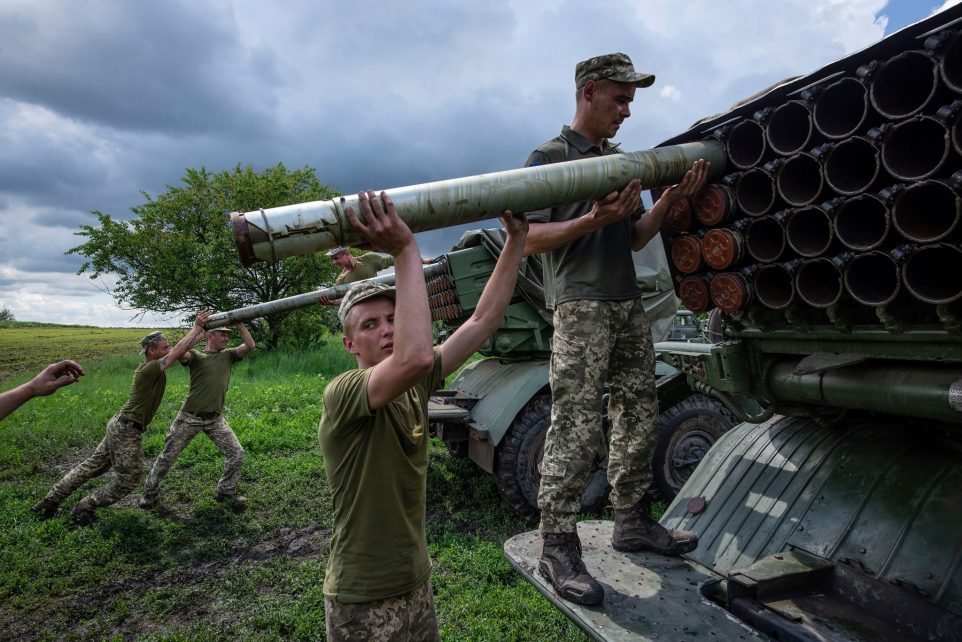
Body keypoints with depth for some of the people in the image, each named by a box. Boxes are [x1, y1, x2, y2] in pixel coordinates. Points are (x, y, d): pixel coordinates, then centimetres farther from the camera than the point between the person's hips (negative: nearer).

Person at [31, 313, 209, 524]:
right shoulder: (148, 370, -22)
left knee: (93, 465, 20)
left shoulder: (152, 366, 5)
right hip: (127, 431, -9)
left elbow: (178, 351, 12)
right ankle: (84, 509, 16)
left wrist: (199, 334, 3)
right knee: (129, 480, 3)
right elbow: (178, 351, -27)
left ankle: (51, 500, 30)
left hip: (120, 426, 9)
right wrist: (196, 327, -20)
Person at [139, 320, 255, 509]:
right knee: (168, 455, 9)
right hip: (190, 417, -3)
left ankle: (226, 491, 15)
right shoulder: (196, 356, -4)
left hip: (215, 419, 3)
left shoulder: (228, 356, 8)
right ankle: (150, 492, 30)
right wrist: (199, 331, -23)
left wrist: (239, 325, -12)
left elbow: (250, 345, -4)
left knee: (236, 453, -3)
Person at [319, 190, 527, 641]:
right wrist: (405, 249, -38)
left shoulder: (414, 387, -2)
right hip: (364, 603, -6)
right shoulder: (341, 395, -23)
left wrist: (516, 239, -7)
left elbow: (483, 320, -3)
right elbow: (415, 356, -43)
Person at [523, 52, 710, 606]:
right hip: (581, 308, -7)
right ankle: (558, 547, 1)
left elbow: (634, 240, 18)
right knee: (577, 428, -9)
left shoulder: (621, 160, 21)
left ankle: (632, 520, 26)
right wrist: (594, 219, -20)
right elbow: (529, 240, -9)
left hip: (629, 304, 8)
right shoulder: (548, 158, 0)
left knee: (639, 416, 11)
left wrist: (670, 200, 2)